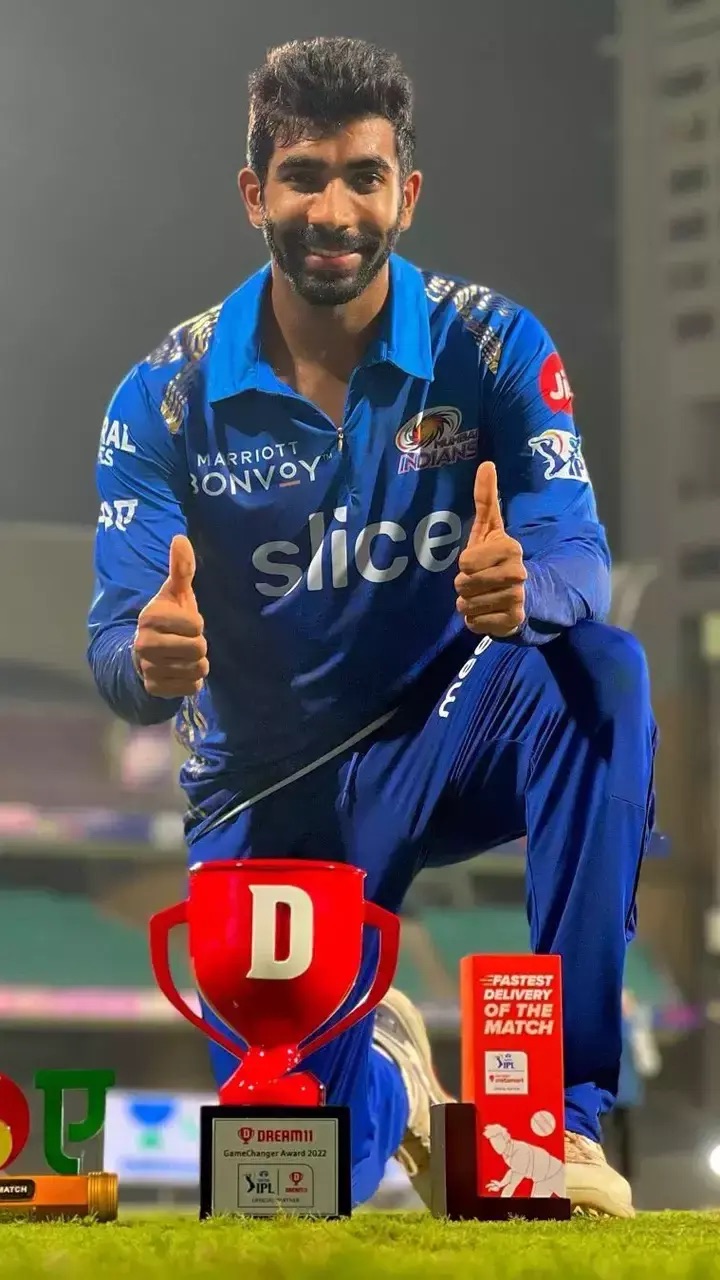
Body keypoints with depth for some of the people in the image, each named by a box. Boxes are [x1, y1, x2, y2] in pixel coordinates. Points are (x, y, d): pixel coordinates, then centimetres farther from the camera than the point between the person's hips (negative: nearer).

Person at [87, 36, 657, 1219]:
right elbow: (119, 652, -15)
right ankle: (380, 1071, 29)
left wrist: (524, 585, -47)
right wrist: (152, 657, -41)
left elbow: (579, 562, -21)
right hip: (270, 783, 0)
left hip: (450, 742, 0)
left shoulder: (491, 349, -10)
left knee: (601, 670, -34)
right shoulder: (168, 398, -9)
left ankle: (566, 1106, -28)